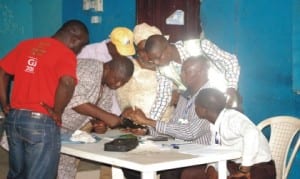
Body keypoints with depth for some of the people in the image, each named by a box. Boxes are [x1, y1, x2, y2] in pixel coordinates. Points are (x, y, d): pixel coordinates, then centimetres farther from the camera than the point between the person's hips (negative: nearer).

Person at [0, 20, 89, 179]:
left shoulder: (26, 45, 13)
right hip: (41, 122, -7)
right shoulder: (65, 53, -8)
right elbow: (67, 82, -26)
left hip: (13, 118, 7)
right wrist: (57, 112, -13)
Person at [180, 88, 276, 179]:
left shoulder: (231, 118, -23)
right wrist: (211, 169, -10)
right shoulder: (216, 124, 2)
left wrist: (244, 170, -34)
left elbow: (252, 133, -41)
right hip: (235, 166, 9)